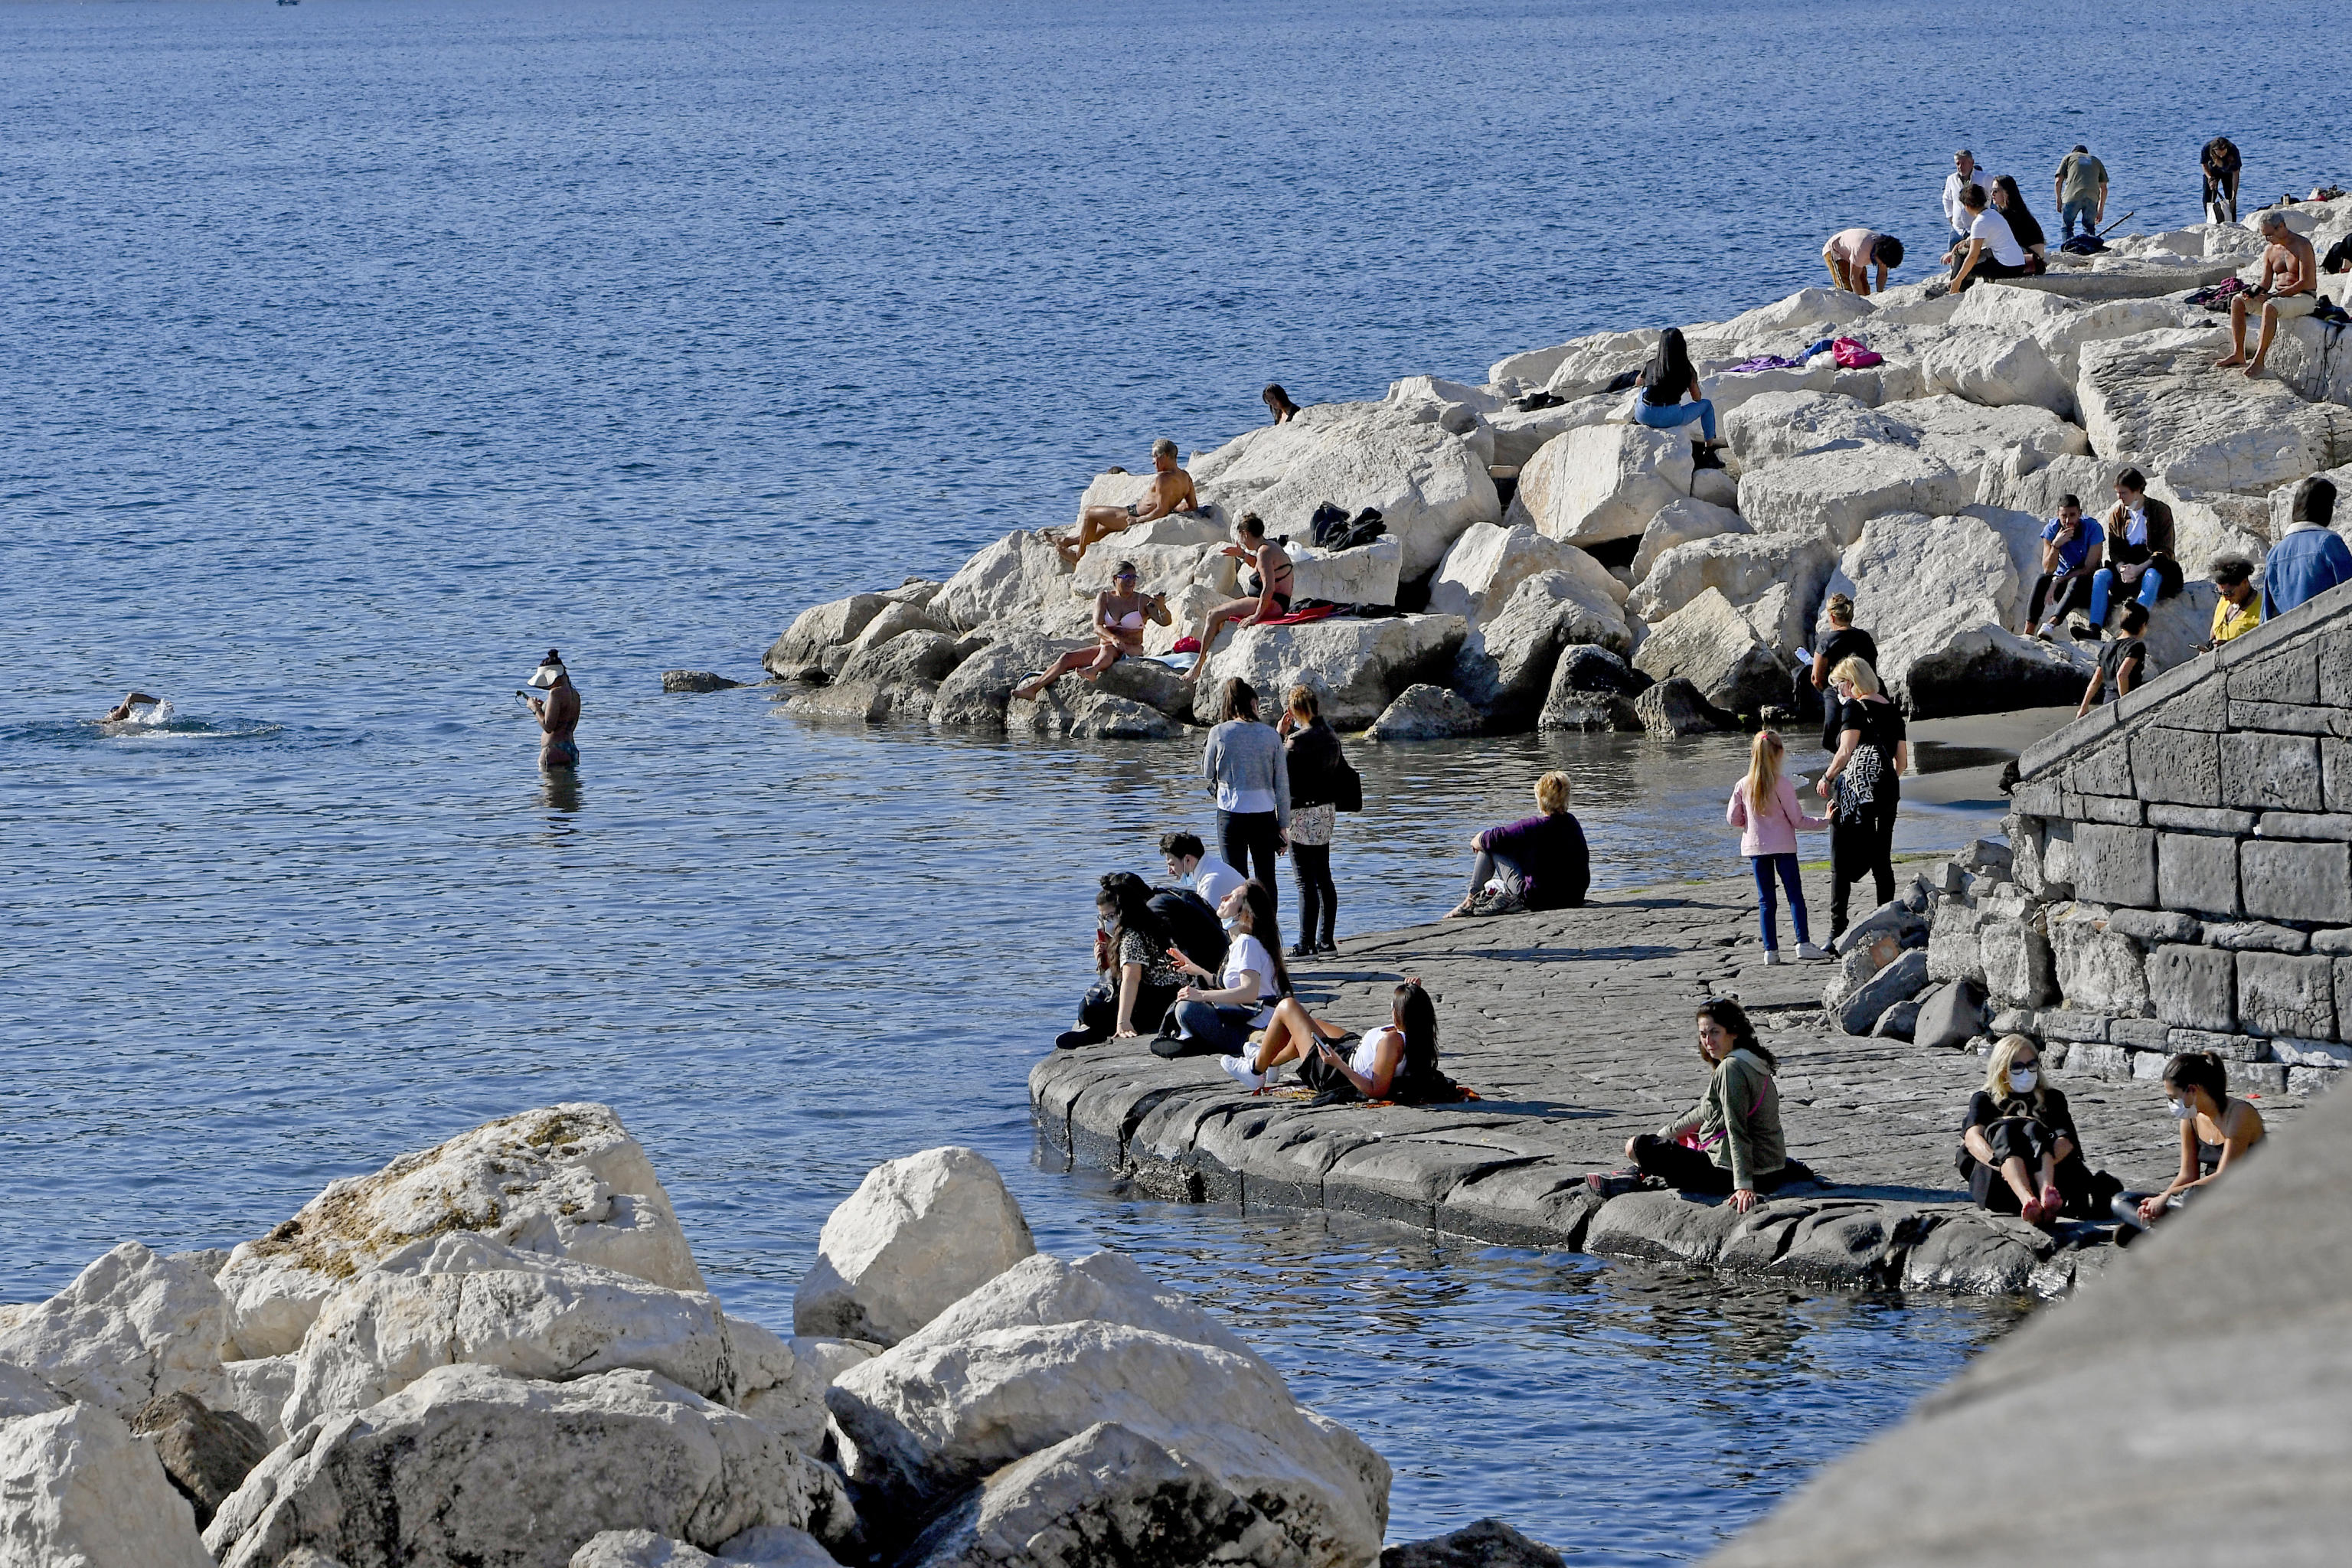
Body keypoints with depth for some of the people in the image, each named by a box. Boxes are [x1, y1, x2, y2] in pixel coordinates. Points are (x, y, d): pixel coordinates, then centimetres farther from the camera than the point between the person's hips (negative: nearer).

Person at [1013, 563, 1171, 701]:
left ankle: (1092, 672, -75)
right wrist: (1113, 638, -28)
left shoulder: (1143, 601, 0)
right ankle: (1033, 688, -26)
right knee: (1067, 658, -13)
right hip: (1104, 647, 5)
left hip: (1131, 652, -5)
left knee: (1108, 649, -40)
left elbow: (1165, 622, -8)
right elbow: (1098, 627, -6)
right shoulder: (1104, 598, 7)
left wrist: (1162, 607, -32)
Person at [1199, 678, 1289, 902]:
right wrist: (1283, 825, 7)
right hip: (1264, 815, 1)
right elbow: (1282, 784, 1)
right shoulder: (1271, 735, -2)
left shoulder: (1219, 733, -6)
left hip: (1231, 814, -1)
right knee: (1266, 878, 11)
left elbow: (1208, 773, 7)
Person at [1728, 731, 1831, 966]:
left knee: (1766, 900, 7)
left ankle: (1771, 949, 3)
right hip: (1783, 846, -3)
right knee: (1795, 894, 1)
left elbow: (1733, 819, 3)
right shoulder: (1782, 784, -11)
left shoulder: (1743, 786, -1)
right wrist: (1825, 821, 1)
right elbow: (1797, 820, -8)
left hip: (1755, 847, 3)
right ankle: (1803, 942, -9)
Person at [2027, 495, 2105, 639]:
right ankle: (2029, 631, -38)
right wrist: (2056, 545, -27)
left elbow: (2089, 569, -15)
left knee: (2077, 582, -36)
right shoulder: (2052, 528, -5)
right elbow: (2048, 570, -9)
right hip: (2062, 581, 3)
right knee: (2041, 580, -28)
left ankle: (2052, 623, -53)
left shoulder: (2092, 528, -13)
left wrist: (2057, 582, -22)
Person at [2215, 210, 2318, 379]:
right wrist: (2253, 292, -15)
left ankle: (2259, 360, -38)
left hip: (2304, 298, -8)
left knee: (2270, 307, -38)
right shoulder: (2270, 250, 9)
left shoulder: (2302, 246, -13)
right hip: (2279, 295, 8)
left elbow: (2304, 282, -20)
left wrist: (2270, 296, -24)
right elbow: (2266, 283, 11)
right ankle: (2238, 354, -16)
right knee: (2237, 302, -10)